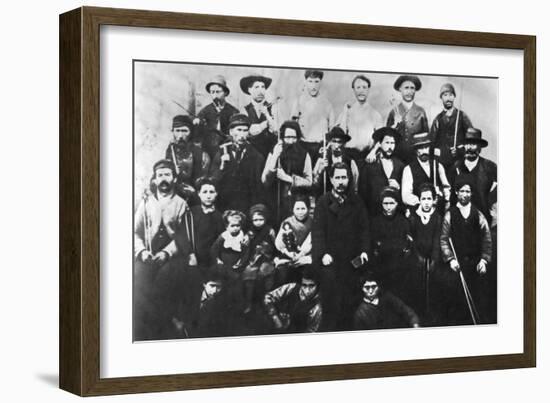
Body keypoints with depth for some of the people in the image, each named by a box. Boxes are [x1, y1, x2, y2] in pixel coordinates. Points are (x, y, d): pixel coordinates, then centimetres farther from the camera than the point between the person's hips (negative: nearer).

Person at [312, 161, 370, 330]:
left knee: (349, 301, -2)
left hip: (352, 260, 2)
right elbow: (318, 230, -2)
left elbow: (364, 228, 10)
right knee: (332, 299, -5)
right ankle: (331, 331, 2)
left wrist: (364, 250, -4)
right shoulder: (323, 202, 5)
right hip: (331, 259, -2)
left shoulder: (357, 202, 11)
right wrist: (323, 253, -14)